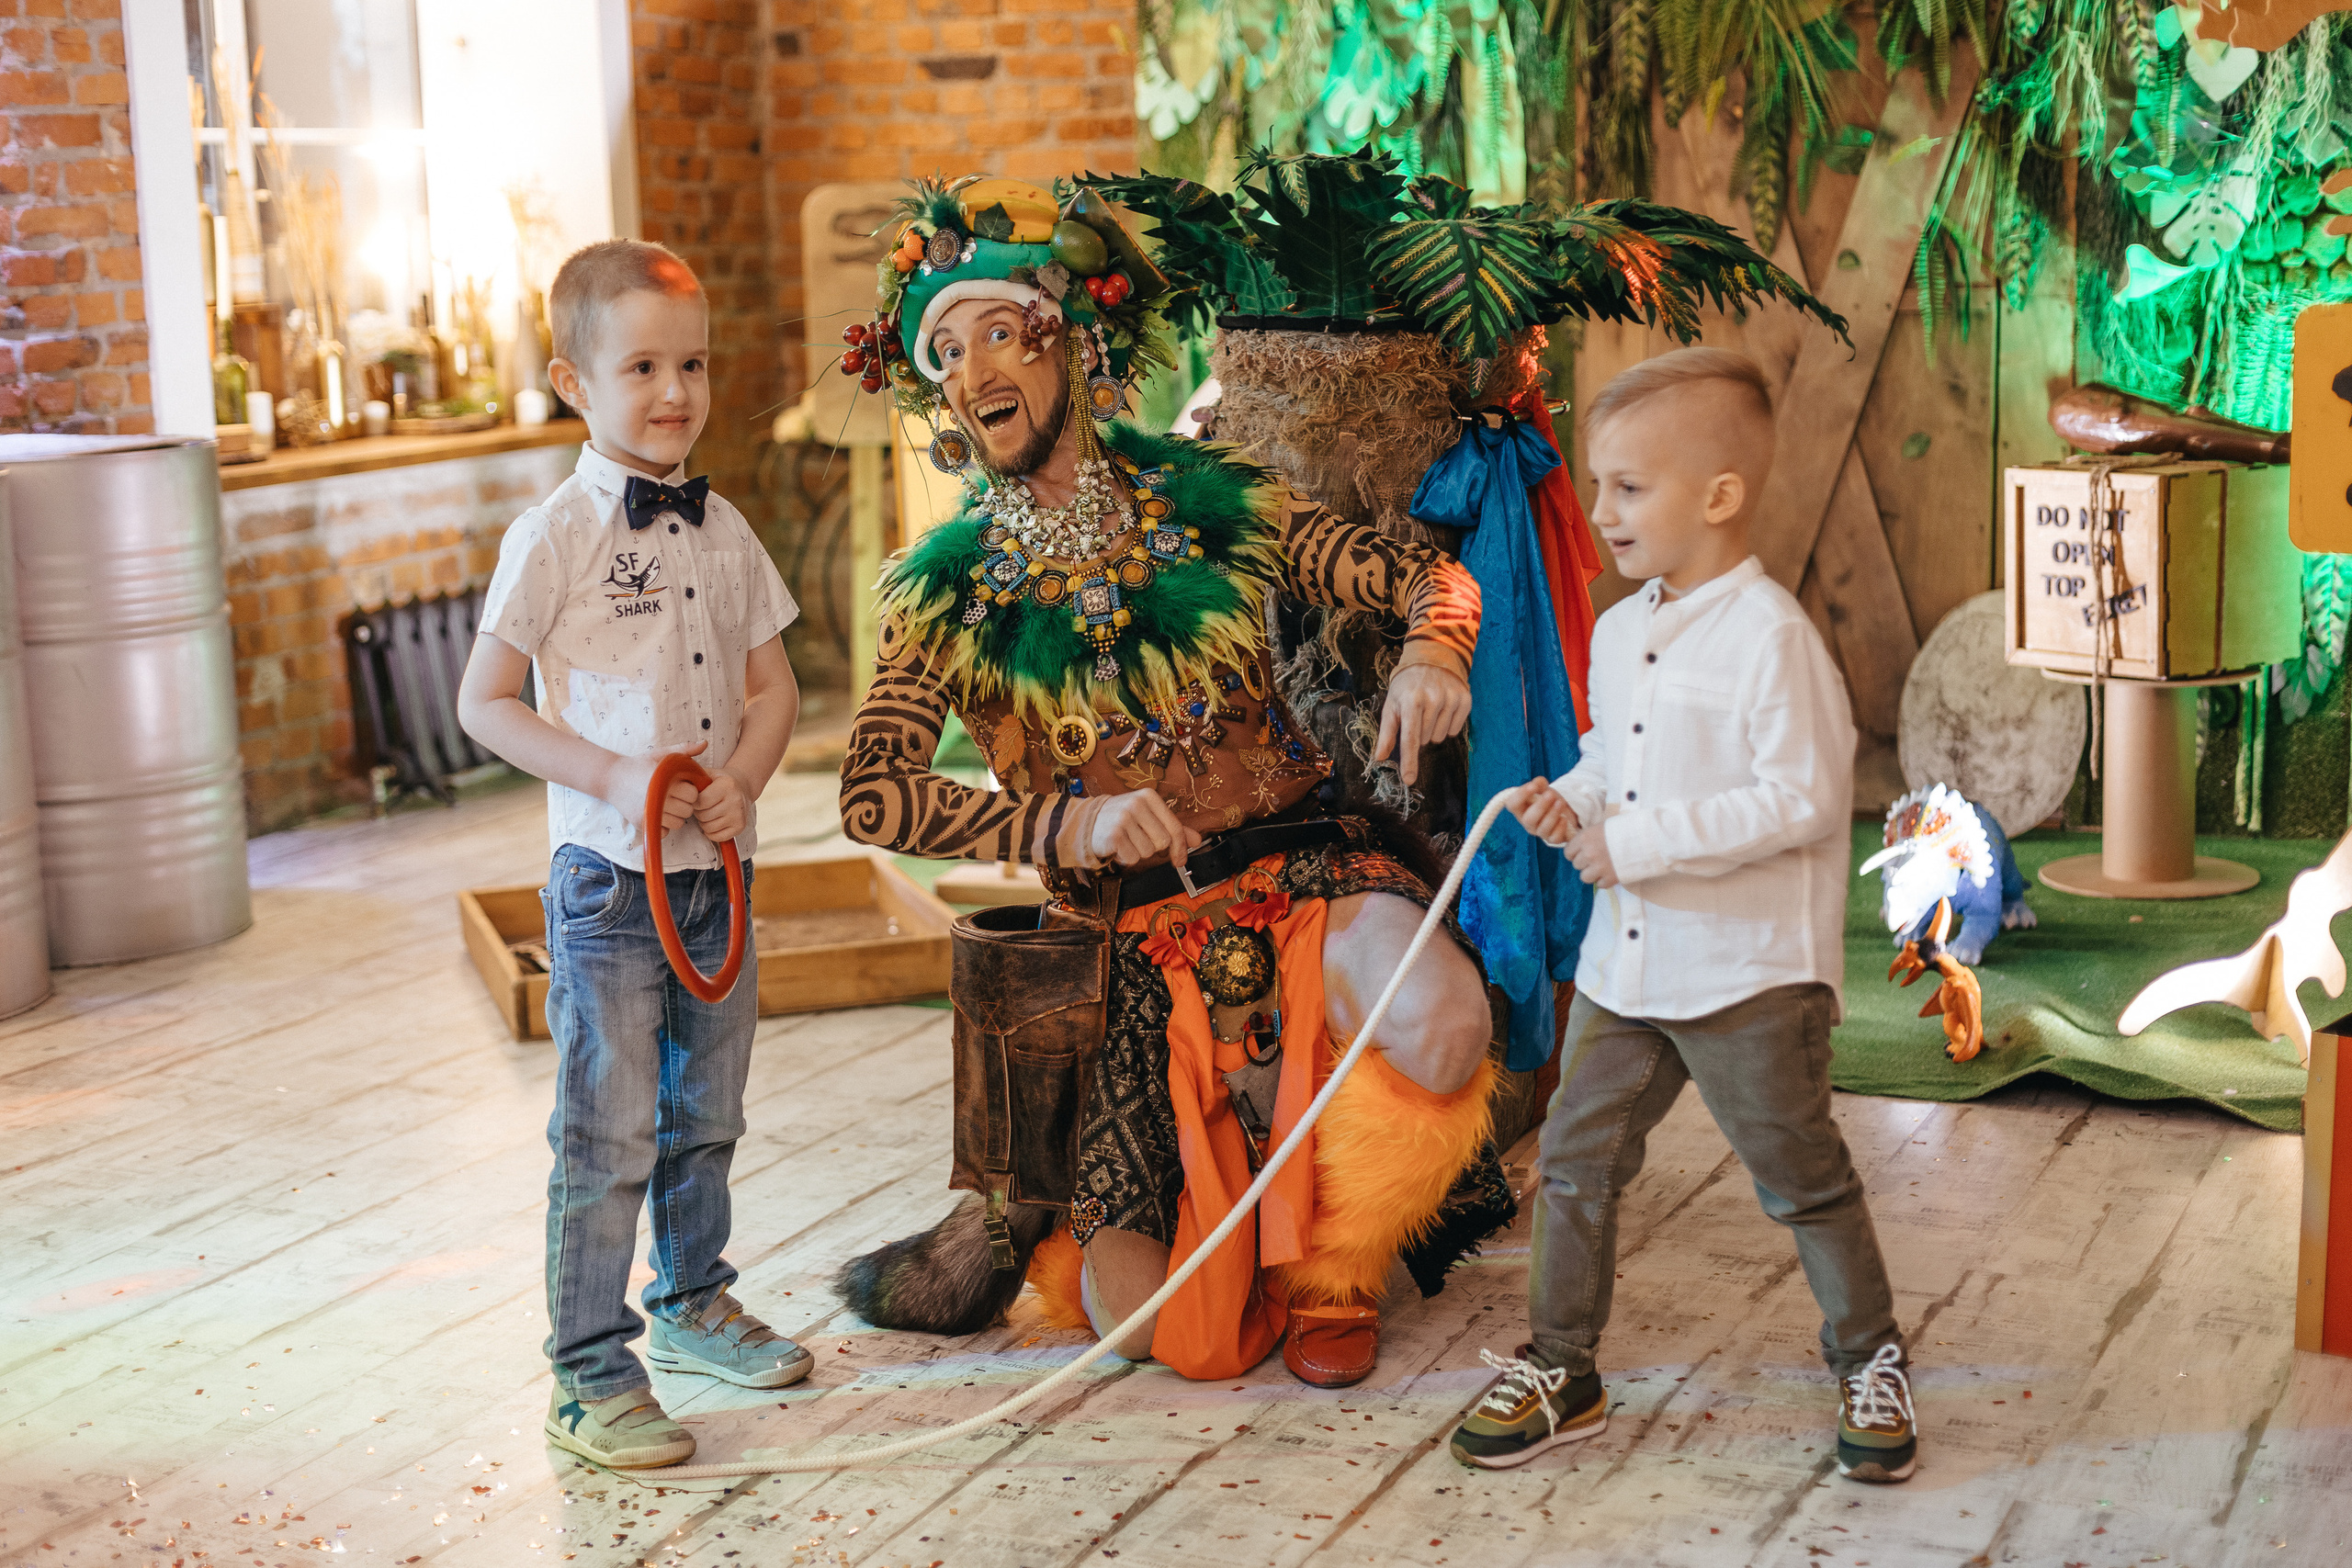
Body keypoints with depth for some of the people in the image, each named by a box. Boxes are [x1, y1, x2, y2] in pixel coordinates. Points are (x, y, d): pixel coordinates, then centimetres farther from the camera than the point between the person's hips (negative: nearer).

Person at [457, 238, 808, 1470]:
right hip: (610, 877, -6)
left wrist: (742, 777, -8)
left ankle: (693, 1304, 37)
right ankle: (590, 1375, 8)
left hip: (717, 867, 6)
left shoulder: (722, 530, 8)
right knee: (608, 1135, -2)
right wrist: (613, 776, -20)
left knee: (705, 1116, 18)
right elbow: (484, 701, -9)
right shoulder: (555, 537, -10)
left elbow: (773, 686, 12)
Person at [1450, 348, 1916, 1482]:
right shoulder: (1619, 632, 8)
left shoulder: (1771, 635, -17)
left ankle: (1869, 1363, 25)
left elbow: (1806, 798, -22)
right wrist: (1569, 803, 0)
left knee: (1803, 1180, 6)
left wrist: (1639, 841, -21)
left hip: (1751, 972, -7)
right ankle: (1560, 1371, 22)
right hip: (1623, 963, 7)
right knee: (1574, 1162, 9)